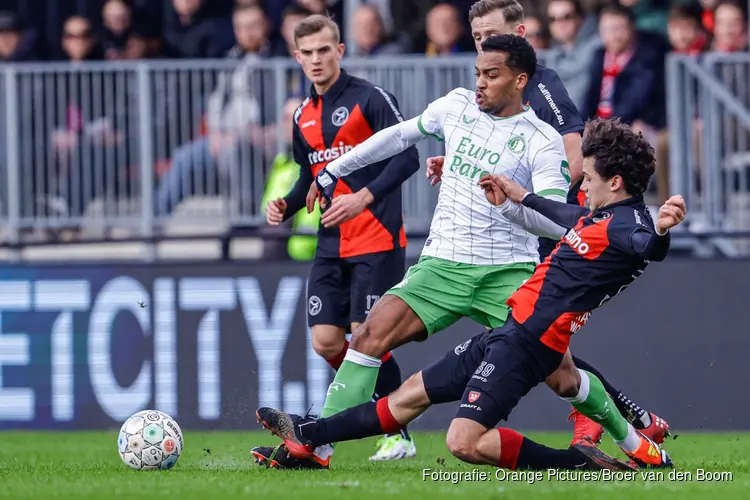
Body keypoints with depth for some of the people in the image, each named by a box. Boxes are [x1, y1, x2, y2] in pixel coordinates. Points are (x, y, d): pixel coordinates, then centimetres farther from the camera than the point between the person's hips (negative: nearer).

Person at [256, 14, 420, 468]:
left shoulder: (369, 98, -9)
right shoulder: (303, 116, 13)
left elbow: (408, 157, -15)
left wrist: (364, 198, -25)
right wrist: (287, 206, 4)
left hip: (377, 239, -7)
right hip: (332, 244, 7)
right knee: (326, 341, -1)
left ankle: (400, 435, 4)